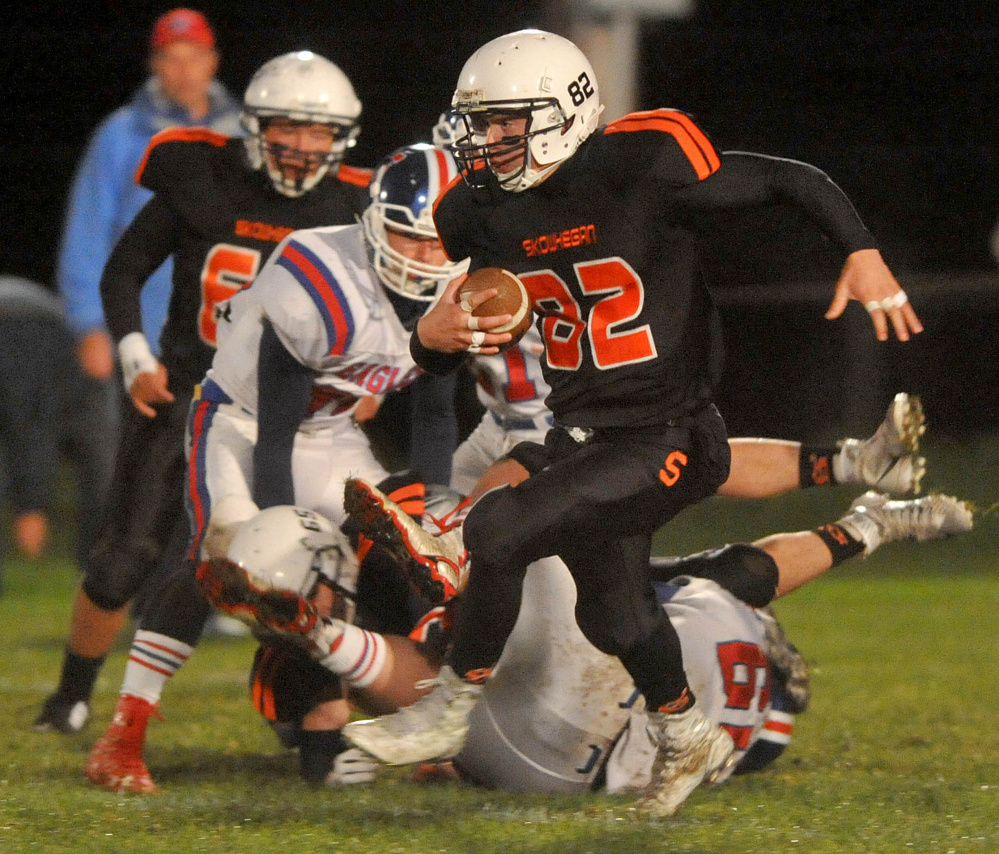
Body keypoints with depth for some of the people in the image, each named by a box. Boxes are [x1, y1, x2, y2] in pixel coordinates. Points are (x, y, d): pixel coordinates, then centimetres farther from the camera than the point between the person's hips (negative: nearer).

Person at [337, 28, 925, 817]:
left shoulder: (642, 169, -19)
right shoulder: (486, 208, -1)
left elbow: (792, 182, -10)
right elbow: (448, 355, 8)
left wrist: (863, 255, -22)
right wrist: (434, 334, -15)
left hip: (665, 439, -7)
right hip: (581, 430, 8)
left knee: (499, 531, -21)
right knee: (613, 613, 21)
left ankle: (449, 717, -2)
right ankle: (690, 738, 49)